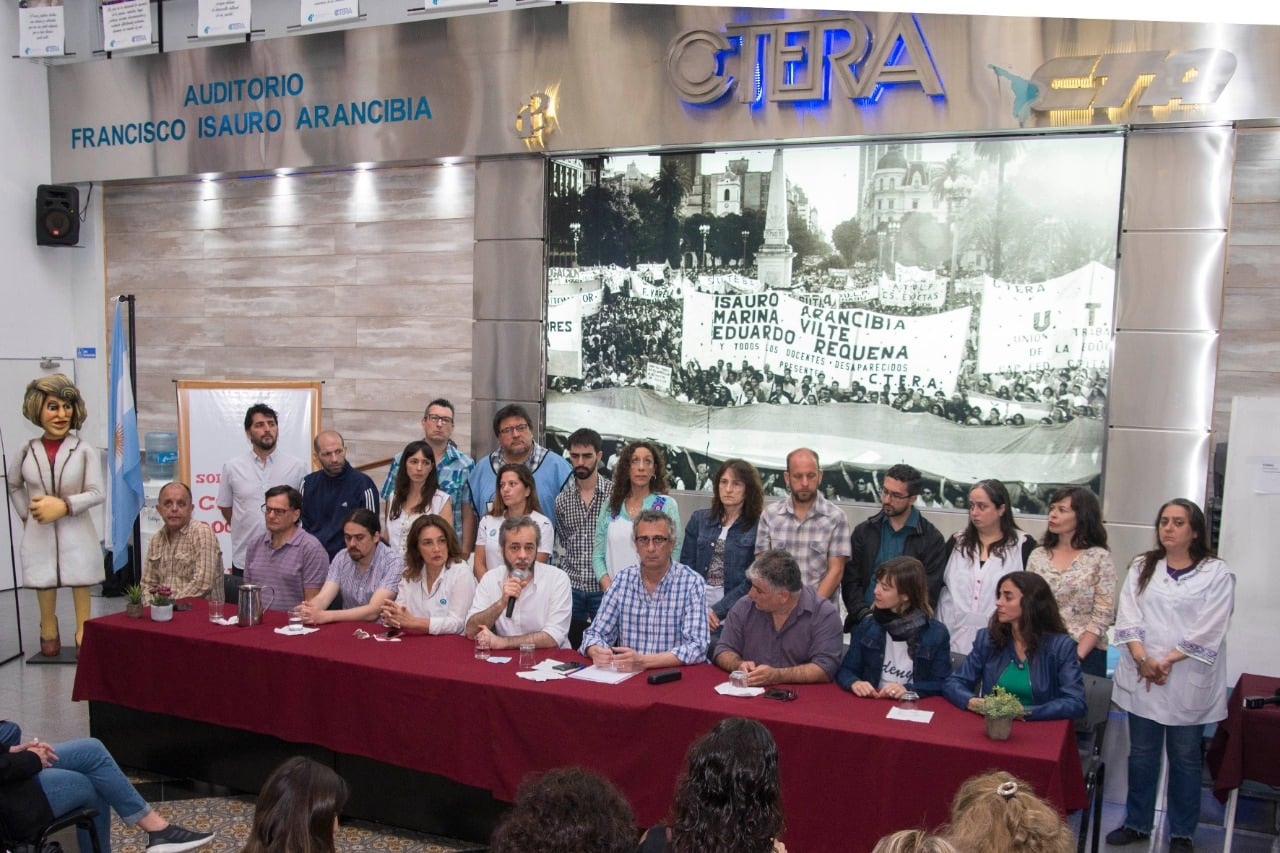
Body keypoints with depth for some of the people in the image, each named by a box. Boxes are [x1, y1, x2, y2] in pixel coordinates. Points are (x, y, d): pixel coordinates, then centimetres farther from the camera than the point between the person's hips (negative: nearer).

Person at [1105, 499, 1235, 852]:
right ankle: (1137, 823, 24)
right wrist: (1142, 659, -14)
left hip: (1188, 681, -3)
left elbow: (1208, 630, -11)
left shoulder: (1217, 574, -4)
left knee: (1185, 758, 8)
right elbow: (1128, 616, -1)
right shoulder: (1142, 567, 8)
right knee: (1141, 753, 12)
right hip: (1141, 677, 3)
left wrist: (1168, 661, -15)